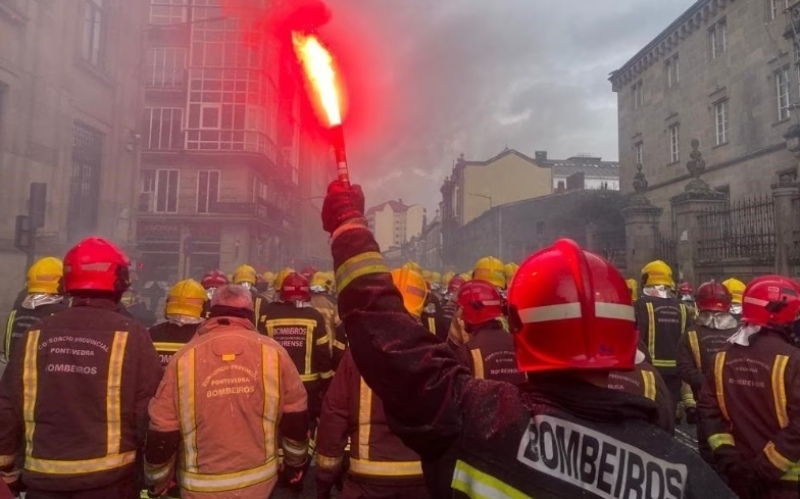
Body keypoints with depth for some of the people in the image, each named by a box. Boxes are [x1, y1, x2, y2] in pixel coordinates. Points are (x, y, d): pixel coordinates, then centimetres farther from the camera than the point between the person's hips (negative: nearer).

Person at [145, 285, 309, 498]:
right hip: (259, 480, 1)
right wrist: (296, 463, 14)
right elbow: (295, 418, -2)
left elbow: (162, 432, -6)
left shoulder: (185, 358, -12)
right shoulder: (272, 352, -10)